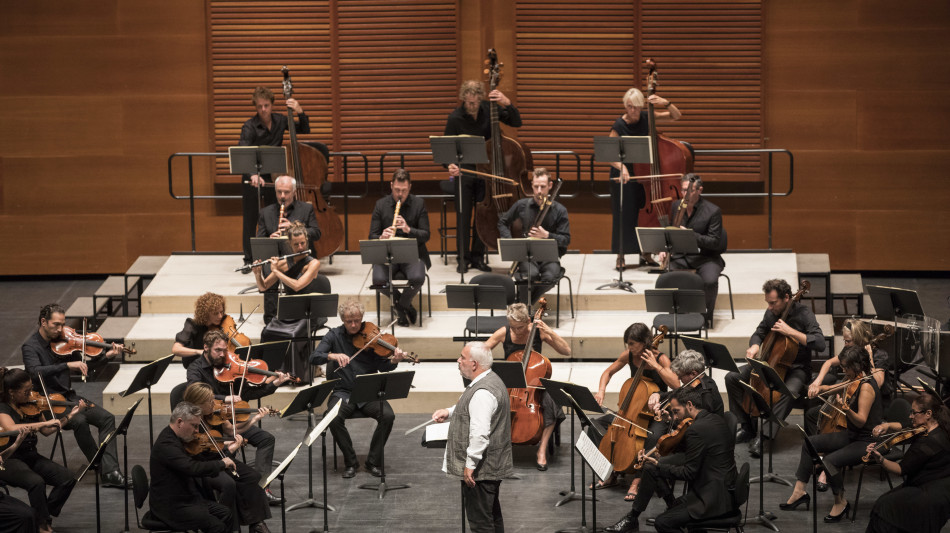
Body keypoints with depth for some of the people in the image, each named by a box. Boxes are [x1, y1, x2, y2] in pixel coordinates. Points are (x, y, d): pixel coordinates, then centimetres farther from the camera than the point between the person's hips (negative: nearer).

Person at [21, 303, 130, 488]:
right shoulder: (30, 347, -8)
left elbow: (84, 365, 15)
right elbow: (36, 372, -28)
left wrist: (107, 356, -1)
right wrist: (67, 365, -35)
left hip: (69, 397, 7)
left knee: (106, 418, -15)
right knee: (79, 421, -33)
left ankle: (110, 472, -24)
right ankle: (103, 469, -22)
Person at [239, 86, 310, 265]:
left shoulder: (280, 120, 0)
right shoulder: (250, 127, -15)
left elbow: (304, 130, 12)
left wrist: (300, 112, -8)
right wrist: (253, 174, -45)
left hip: (274, 175, 4)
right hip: (253, 176, -4)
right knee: (251, 218, 1)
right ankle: (248, 259, 9)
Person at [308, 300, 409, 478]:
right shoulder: (334, 335, 4)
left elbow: (382, 367, -3)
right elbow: (314, 357, -7)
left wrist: (393, 361, -26)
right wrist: (332, 355, -27)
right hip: (343, 392, 0)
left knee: (388, 416, -27)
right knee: (334, 418, -31)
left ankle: (374, 462, -8)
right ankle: (350, 462, -11)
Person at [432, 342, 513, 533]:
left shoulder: (482, 393, -25)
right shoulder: (492, 380, 10)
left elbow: (480, 433, -30)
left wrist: (470, 464, -25)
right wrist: (449, 412, 11)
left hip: (480, 468, -11)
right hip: (494, 466, 11)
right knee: (493, 515, 21)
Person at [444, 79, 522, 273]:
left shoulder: (489, 109, -3)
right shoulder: (455, 118, -9)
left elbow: (516, 123, -5)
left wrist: (507, 103, -22)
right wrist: (451, 166, -28)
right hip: (463, 171, -2)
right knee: (463, 216, -4)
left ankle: (478, 256, 11)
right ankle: (464, 258, 7)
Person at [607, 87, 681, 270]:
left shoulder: (646, 118, -2)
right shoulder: (619, 126, -15)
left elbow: (676, 116, 3)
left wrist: (666, 103, -15)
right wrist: (621, 167, -38)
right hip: (623, 174, -4)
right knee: (625, 214, -3)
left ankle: (645, 253, 19)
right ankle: (621, 256, 7)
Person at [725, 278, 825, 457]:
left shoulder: (803, 313, -16)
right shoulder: (771, 312, 1)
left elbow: (820, 344, -26)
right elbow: (759, 333, 18)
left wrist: (791, 331, -30)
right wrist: (754, 345, -7)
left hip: (796, 368, -6)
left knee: (789, 391, -39)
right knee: (732, 377, -11)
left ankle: (764, 435, -32)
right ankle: (747, 427, -1)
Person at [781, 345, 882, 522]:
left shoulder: (866, 386, -21)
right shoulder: (853, 381, 6)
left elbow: (861, 421, -27)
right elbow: (831, 389, 25)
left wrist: (847, 409, -45)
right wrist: (818, 387, 4)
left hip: (868, 442, -10)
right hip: (851, 435, 10)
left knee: (830, 460, -29)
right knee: (810, 443, 5)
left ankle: (841, 502, -7)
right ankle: (800, 491, 7)